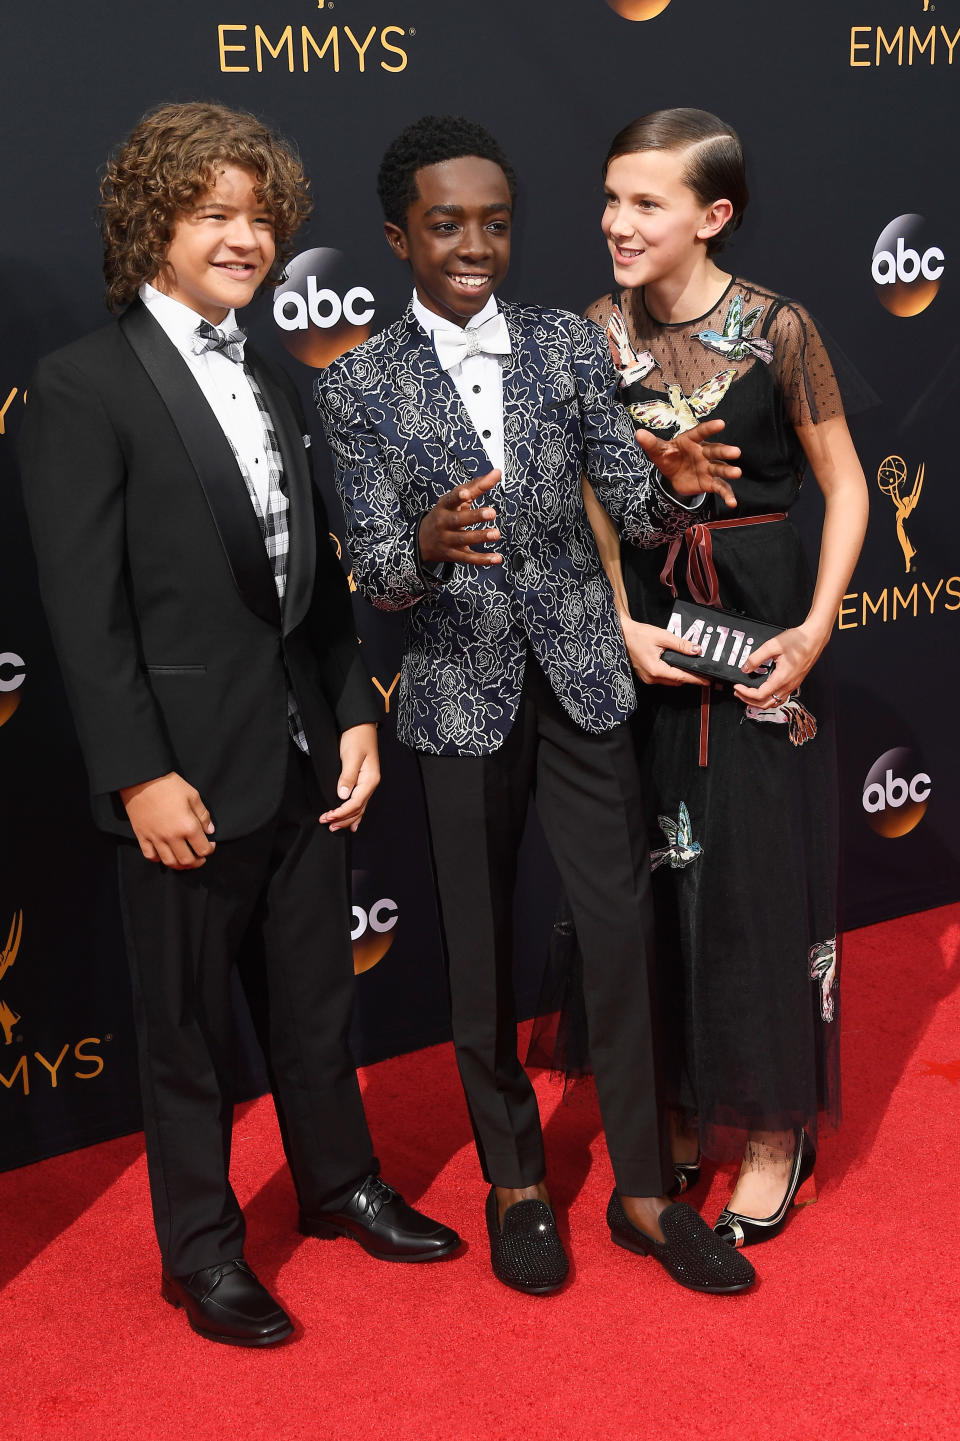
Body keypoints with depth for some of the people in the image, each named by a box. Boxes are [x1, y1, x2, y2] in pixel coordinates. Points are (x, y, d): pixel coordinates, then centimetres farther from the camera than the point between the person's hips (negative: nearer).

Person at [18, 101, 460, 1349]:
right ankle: (202, 1250, 27)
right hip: (191, 775, -6)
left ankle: (340, 1185, 40)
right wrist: (140, 775, -18)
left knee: (314, 997, 21)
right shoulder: (84, 387, -11)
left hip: (304, 762, 7)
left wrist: (354, 715, 6)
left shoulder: (272, 385, 12)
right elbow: (85, 606, -15)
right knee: (189, 1026, 10)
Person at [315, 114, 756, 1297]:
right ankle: (515, 1181, 29)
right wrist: (428, 548, -32)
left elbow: (631, 509, 2)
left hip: (580, 678, 2)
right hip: (461, 693, -1)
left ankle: (641, 1189, 19)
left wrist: (674, 483, -22)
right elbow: (372, 575, -8)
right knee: (482, 946, 10)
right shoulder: (357, 386, -4)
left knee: (621, 929, 3)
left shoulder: (570, 345, 2)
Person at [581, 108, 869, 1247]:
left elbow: (844, 486, -4)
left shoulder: (776, 328, -9)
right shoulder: (601, 331, 2)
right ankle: (687, 1108, 29)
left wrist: (816, 628, -14)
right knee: (665, 873, 11)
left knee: (761, 876, 3)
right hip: (643, 620, 4)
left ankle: (774, 1130, 19)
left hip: (759, 620, -3)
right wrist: (624, 624, -8)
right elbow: (595, 498, 5)